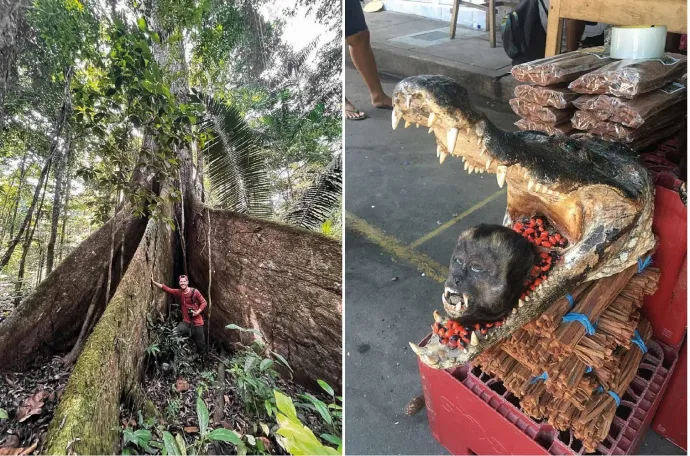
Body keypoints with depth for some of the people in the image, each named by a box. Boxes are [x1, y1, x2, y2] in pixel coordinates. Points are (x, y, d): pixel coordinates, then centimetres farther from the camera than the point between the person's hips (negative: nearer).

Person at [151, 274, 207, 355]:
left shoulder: (195, 292, -11)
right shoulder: (178, 292, 0)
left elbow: (204, 302, -6)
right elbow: (166, 289, -5)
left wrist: (197, 312, -17)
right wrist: (153, 282, -13)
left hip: (197, 322, -3)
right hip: (186, 321, 3)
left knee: (200, 343, 6)